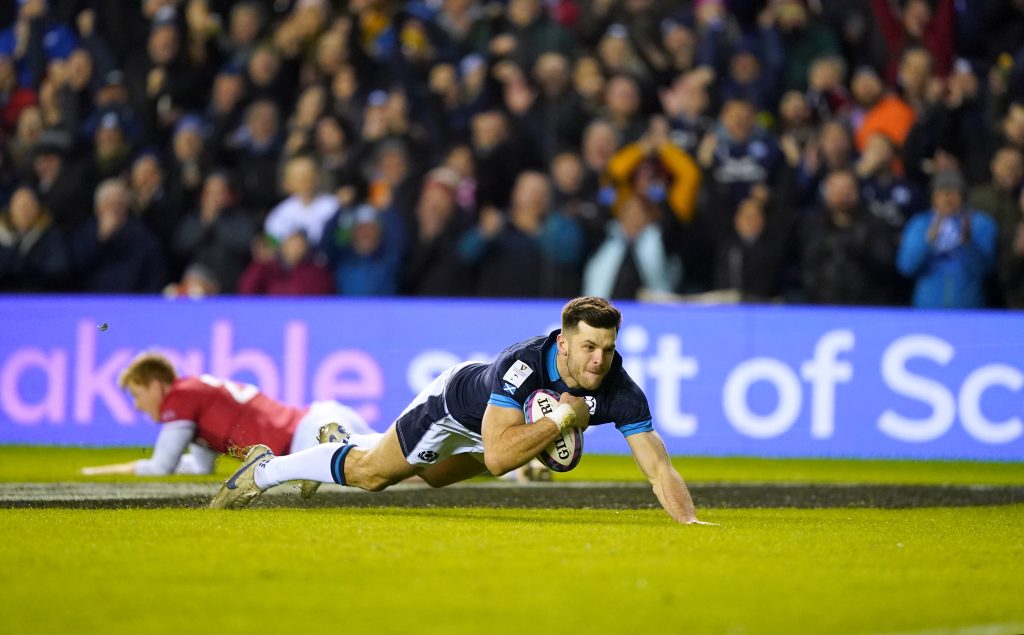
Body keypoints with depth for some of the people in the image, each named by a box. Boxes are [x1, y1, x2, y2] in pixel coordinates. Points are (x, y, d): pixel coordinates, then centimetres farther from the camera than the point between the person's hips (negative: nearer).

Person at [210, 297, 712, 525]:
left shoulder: (619, 391, -35)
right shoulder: (522, 365, -47)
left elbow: (658, 467, -37)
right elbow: (497, 456, -54)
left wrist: (689, 520, -52)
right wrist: (563, 418, -52)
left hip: (509, 417, 6)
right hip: (456, 402, -6)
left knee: (432, 475, 33)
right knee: (371, 474, 10)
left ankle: (340, 443, 59)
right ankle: (267, 468, 33)